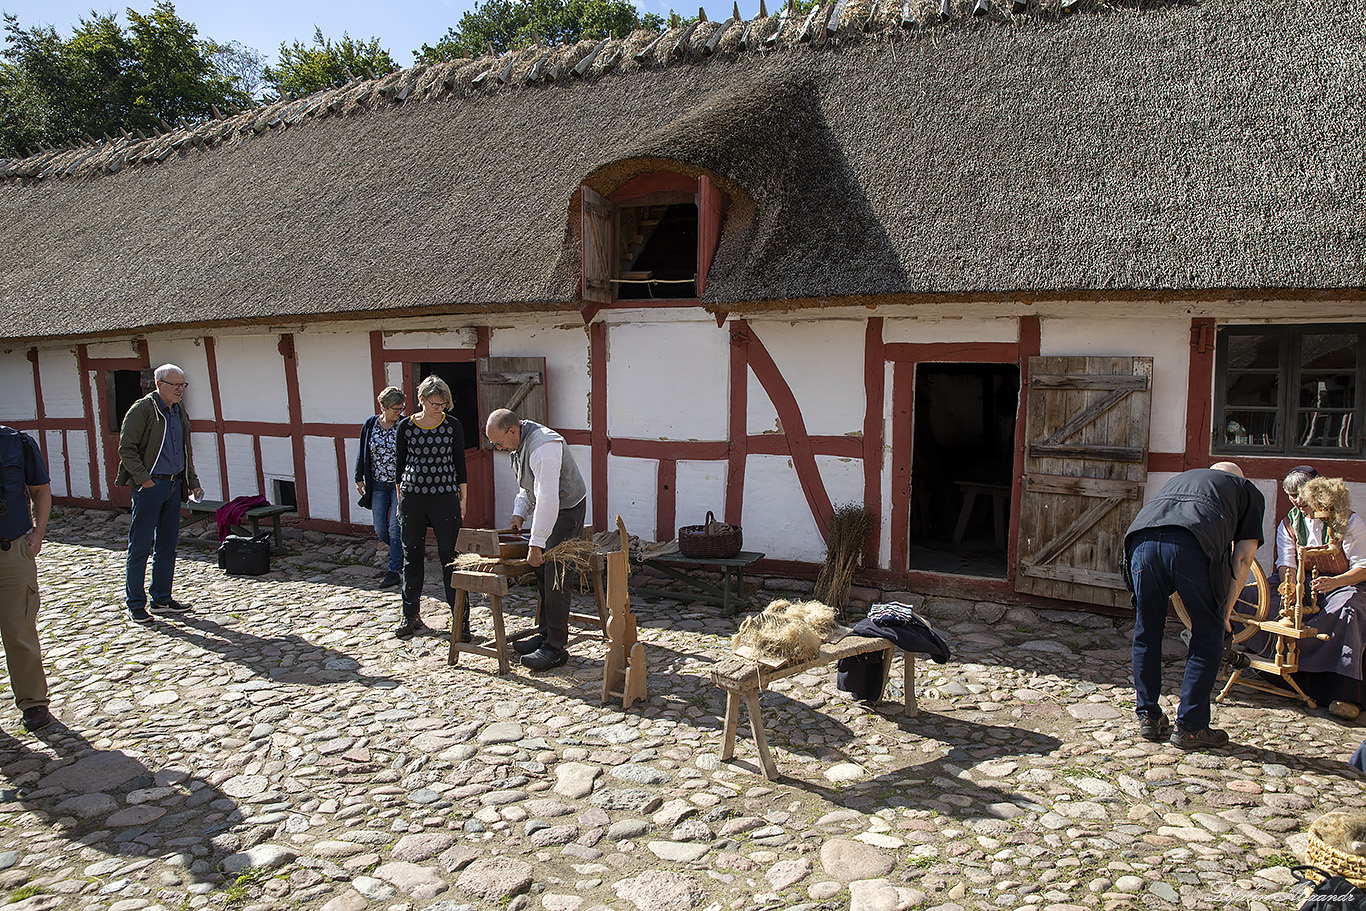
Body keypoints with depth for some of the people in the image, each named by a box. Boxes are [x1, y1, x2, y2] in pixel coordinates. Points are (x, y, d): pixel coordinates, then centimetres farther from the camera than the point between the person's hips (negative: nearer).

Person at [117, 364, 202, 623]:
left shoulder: (179, 412, 14)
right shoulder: (142, 409, -8)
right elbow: (126, 449, -11)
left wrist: (192, 481, 18)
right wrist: (143, 479, -17)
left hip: (174, 484, 7)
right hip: (149, 486, -7)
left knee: (167, 545, 12)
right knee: (141, 546, -1)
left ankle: (161, 598, 21)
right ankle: (135, 604, 8)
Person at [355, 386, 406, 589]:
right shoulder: (370, 425, 3)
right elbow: (362, 453, 11)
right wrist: (359, 478, 9)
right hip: (378, 484, 4)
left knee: (395, 528, -6)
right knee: (380, 530, 3)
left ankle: (393, 571, 2)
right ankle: (400, 552, 30)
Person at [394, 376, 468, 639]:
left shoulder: (453, 425, -1)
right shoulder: (406, 426, 1)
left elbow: (460, 464, 4)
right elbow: (399, 465, 8)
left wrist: (462, 500, 2)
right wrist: (400, 501, 7)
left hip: (444, 497, -2)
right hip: (412, 496, 2)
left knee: (450, 557, -4)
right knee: (412, 556, 11)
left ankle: (460, 619, 3)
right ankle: (411, 616, 25)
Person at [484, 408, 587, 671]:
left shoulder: (543, 447, -29)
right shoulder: (520, 443, 4)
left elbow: (548, 498, -33)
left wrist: (536, 544, -32)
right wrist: (519, 513, 5)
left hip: (566, 510, -10)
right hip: (545, 509, 10)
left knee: (554, 574, -12)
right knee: (540, 572, 10)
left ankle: (556, 648, -8)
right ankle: (546, 633, 21)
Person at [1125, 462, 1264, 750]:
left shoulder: (1180, 478, 42)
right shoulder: (1248, 490, 31)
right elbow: (1243, 557, 18)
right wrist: (1226, 610, 22)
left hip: (1141, 538, 4)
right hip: (1193, 545, -4)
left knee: (1147, 633, 18)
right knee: (1207, 637, 13)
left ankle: (1148, 718, 26)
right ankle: (1190, 727, 17)